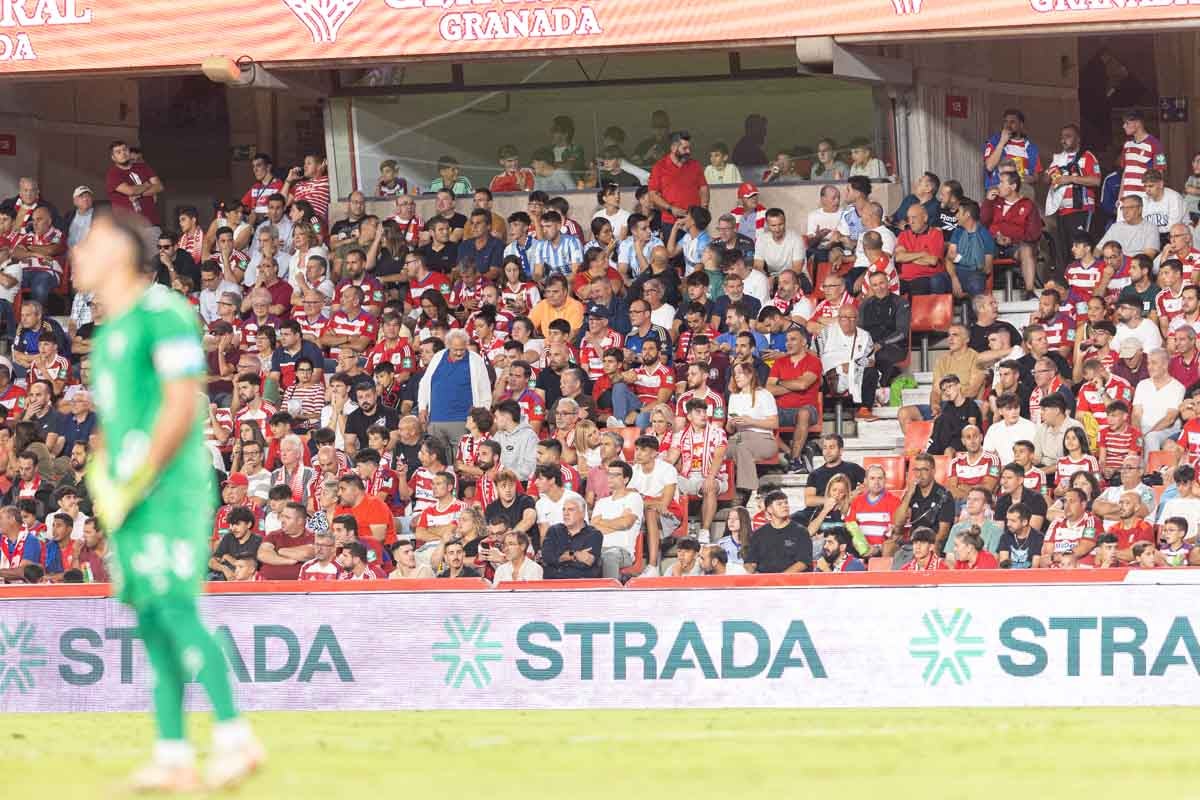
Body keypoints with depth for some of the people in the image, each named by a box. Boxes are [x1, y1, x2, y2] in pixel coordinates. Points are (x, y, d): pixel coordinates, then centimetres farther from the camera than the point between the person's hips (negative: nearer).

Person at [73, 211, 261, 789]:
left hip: (170, 486, -9)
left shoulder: (160, 313, -7)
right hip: (129, 500, 9)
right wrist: (102, 477, 10)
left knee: (174, 607, -17)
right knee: (151, 620, 5)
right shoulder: (107, 335, 21)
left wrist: (140, 478, -16)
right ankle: (173, 756, 4)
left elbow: (182, 403, -15)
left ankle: (234, 736, -18)